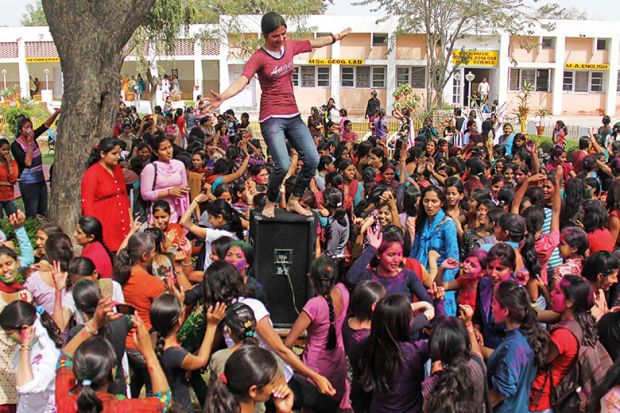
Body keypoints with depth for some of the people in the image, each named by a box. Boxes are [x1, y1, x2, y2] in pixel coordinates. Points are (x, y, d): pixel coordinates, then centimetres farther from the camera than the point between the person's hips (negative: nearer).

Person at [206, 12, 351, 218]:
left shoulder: (290, 46, 8)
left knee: (312, 159, -3)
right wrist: (223, 97, -44)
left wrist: (338, 36, 38)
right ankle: (270, 203, 6)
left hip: (293, 115, 7)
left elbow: (315, 43, 25)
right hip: (271, 118, -6)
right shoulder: (259, 58, -11)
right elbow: (241, 81, -25)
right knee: (283, 165, -20)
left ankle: (294, 201, 15)